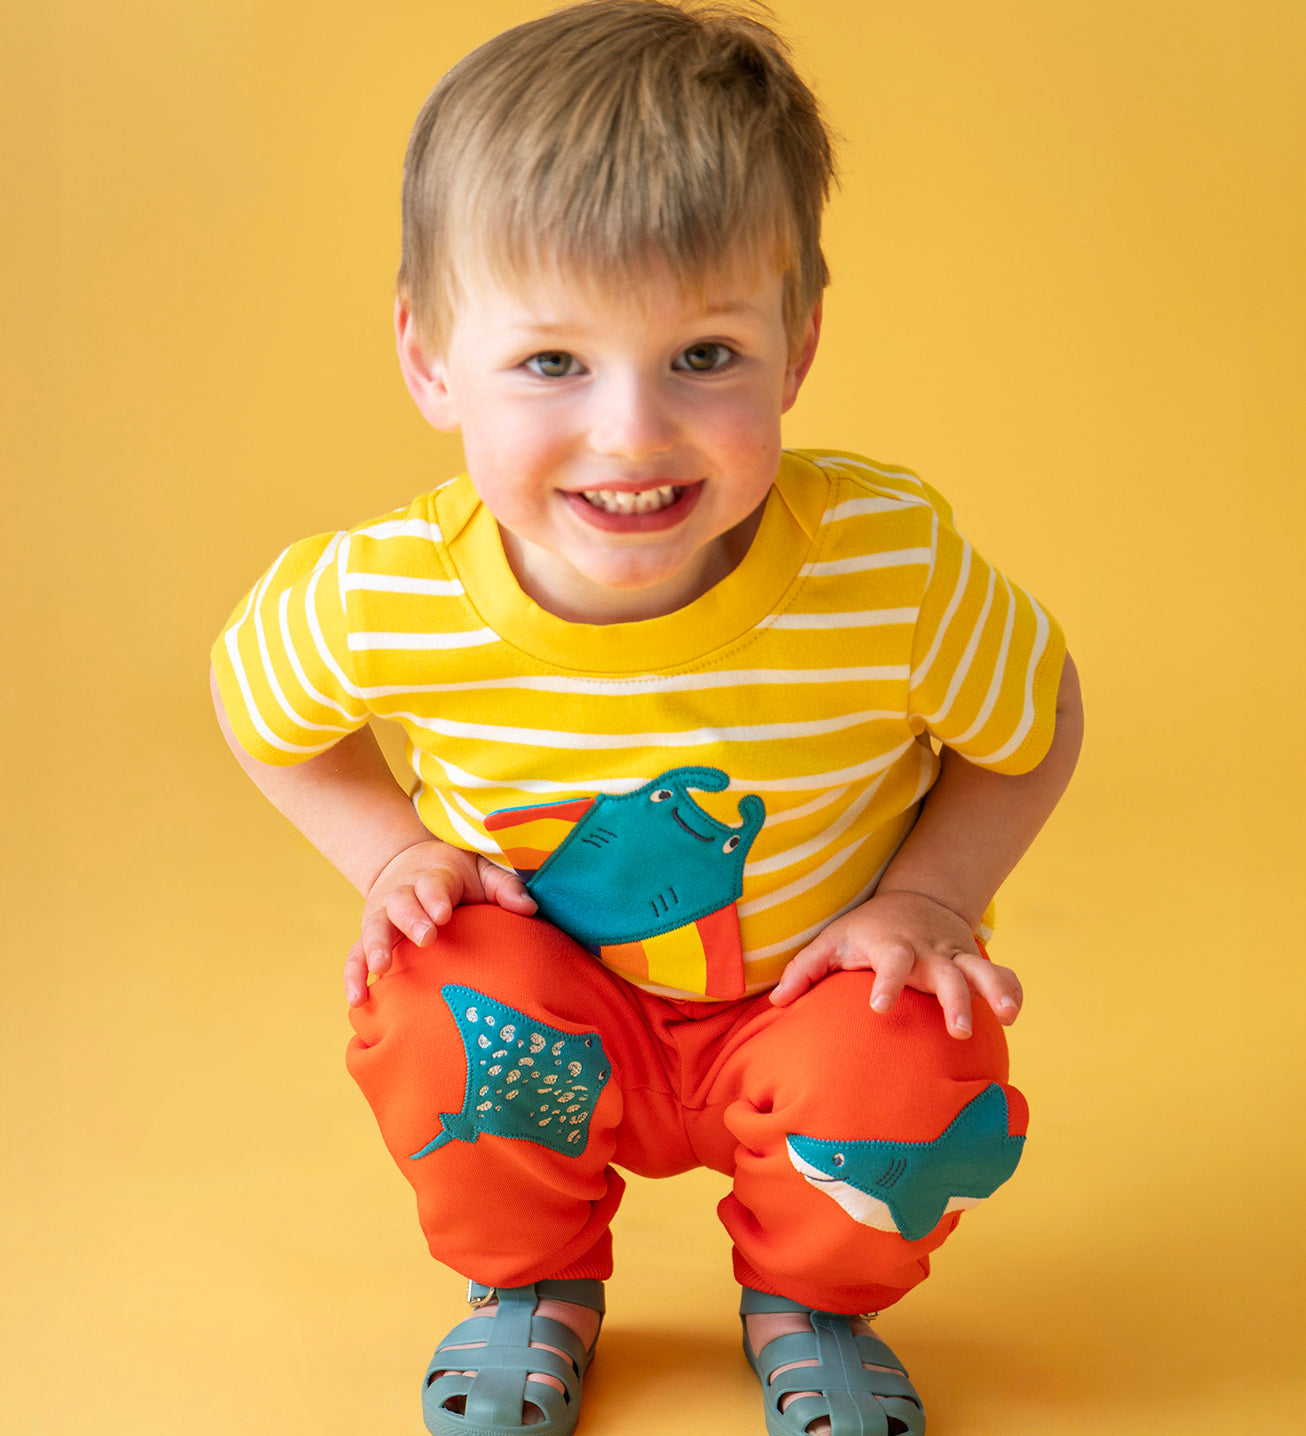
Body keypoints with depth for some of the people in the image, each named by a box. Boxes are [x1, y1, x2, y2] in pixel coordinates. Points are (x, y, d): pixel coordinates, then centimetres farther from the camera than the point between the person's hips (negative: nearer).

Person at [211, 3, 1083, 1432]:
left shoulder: (893, 564, -30)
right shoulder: (381, 602, -26)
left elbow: (1035, 728, -8)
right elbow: (255, 701, -1)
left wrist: (924, 896, -17)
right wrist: (396, 850, -11)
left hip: (808, 1000, 0)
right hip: (566, 1018, 1)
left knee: (911, 1084, -28)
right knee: (434, 1008, -28)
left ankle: (807, 1300, 10)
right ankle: (534, 1286, 8)